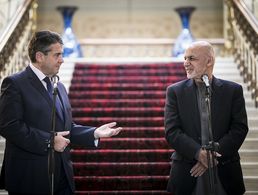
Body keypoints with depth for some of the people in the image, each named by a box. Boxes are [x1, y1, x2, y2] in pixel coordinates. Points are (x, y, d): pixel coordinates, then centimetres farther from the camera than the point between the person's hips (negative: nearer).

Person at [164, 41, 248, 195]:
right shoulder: (175, 91, 2)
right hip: (187, 173, 0)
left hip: (224, 173, 0)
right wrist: (198, 153, -18)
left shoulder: (233, 90, 2)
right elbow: (171, 132, -5)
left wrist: (214, 155, -14)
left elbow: (240, 128, -4)